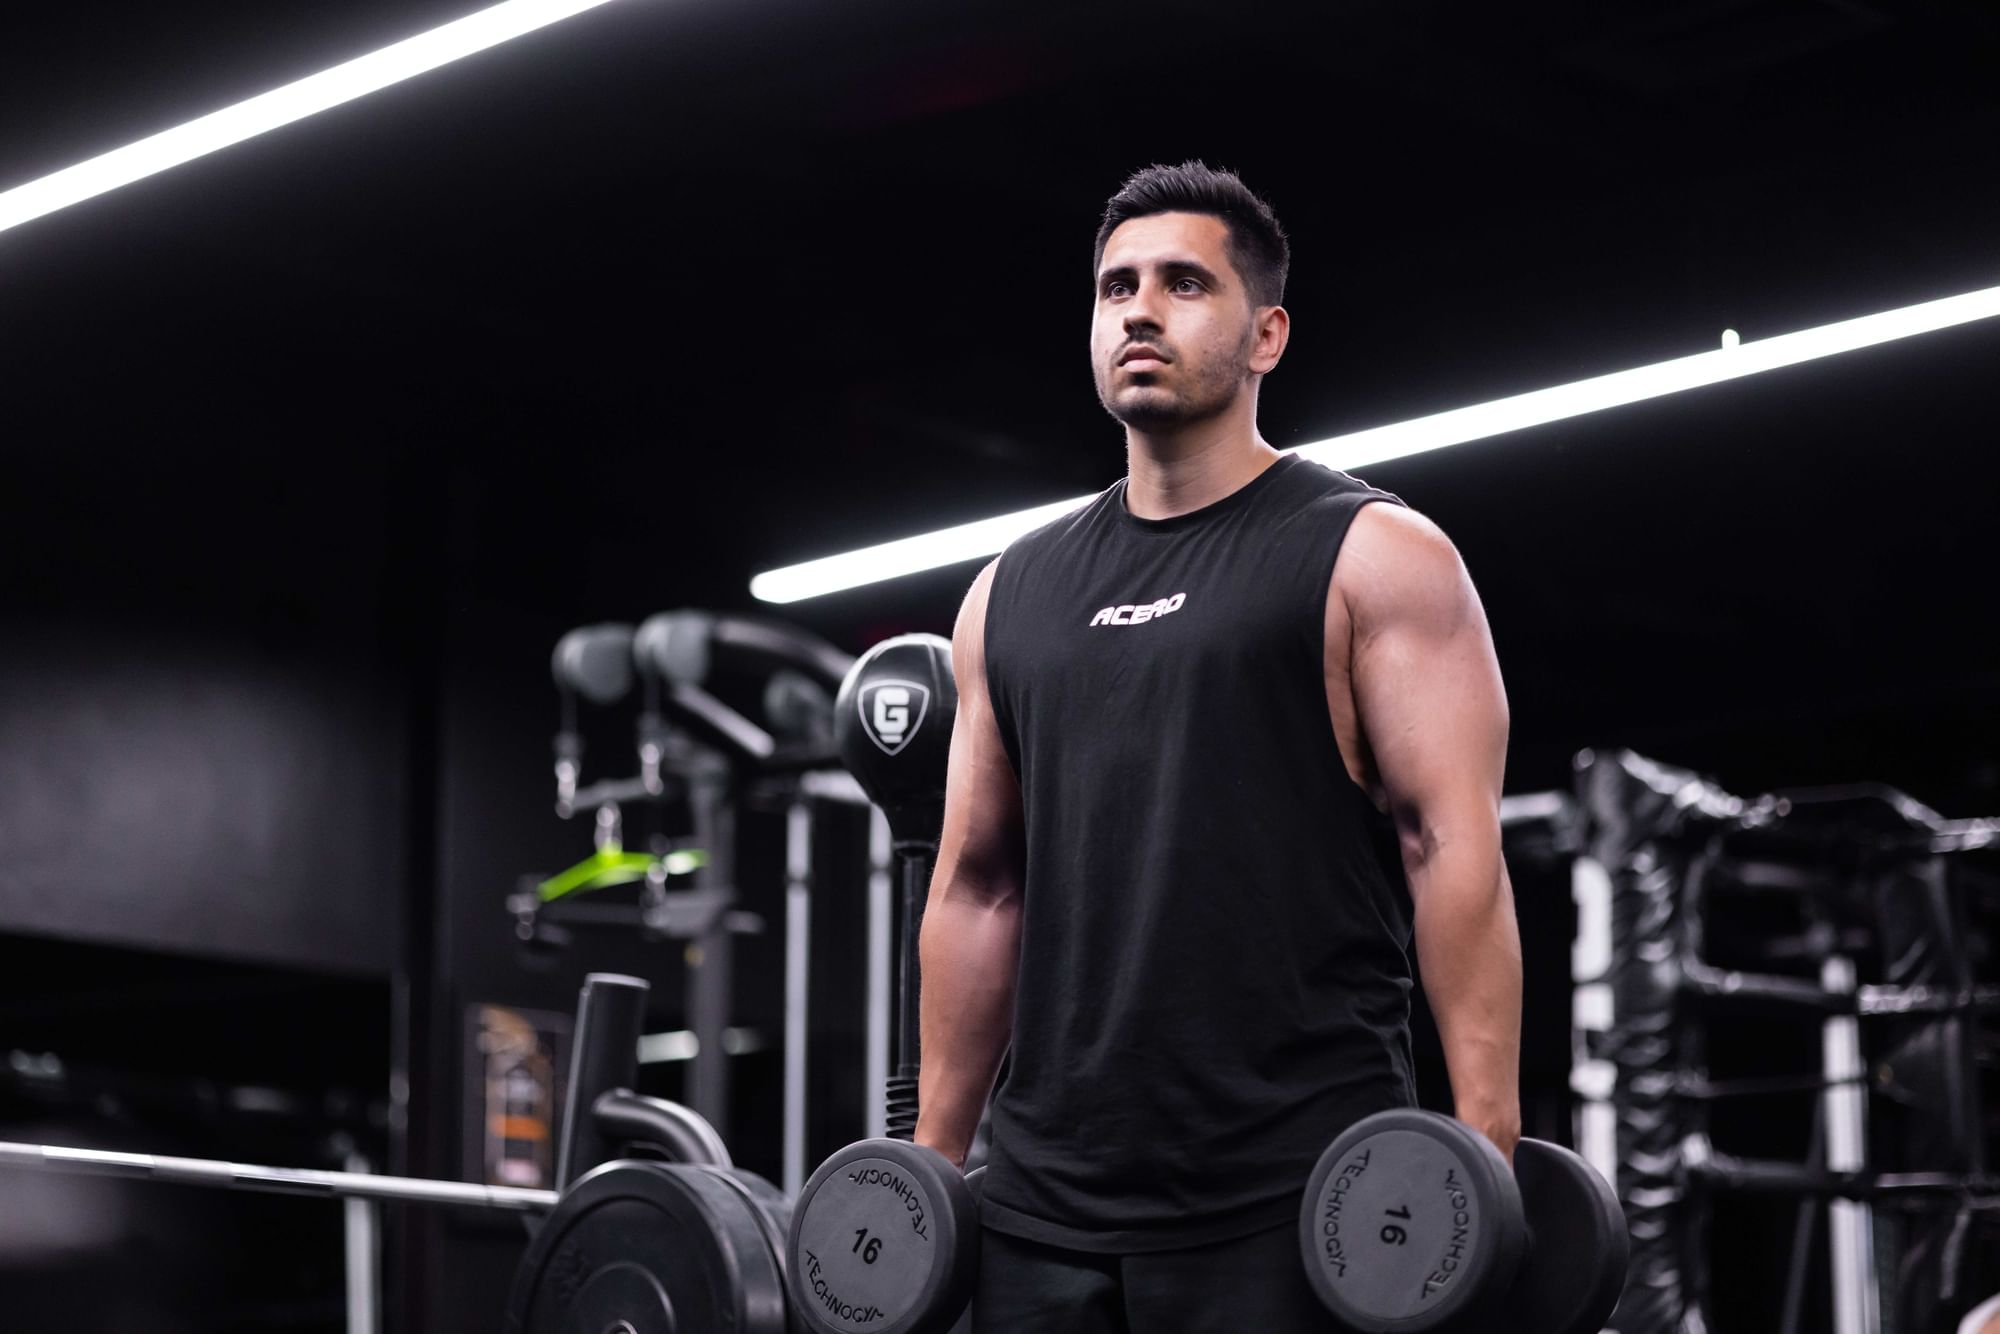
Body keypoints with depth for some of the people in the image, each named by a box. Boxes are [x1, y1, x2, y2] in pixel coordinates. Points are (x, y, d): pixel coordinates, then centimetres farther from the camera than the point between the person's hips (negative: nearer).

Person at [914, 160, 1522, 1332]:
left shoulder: (1373, 559, 1)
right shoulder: (1014, 595, 17)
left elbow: (1455, 849, -8)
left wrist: (1486, 1152, -17)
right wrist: (932, 1162, 14)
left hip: (1290, 1196, -5)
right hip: (1048, 1205, 5)